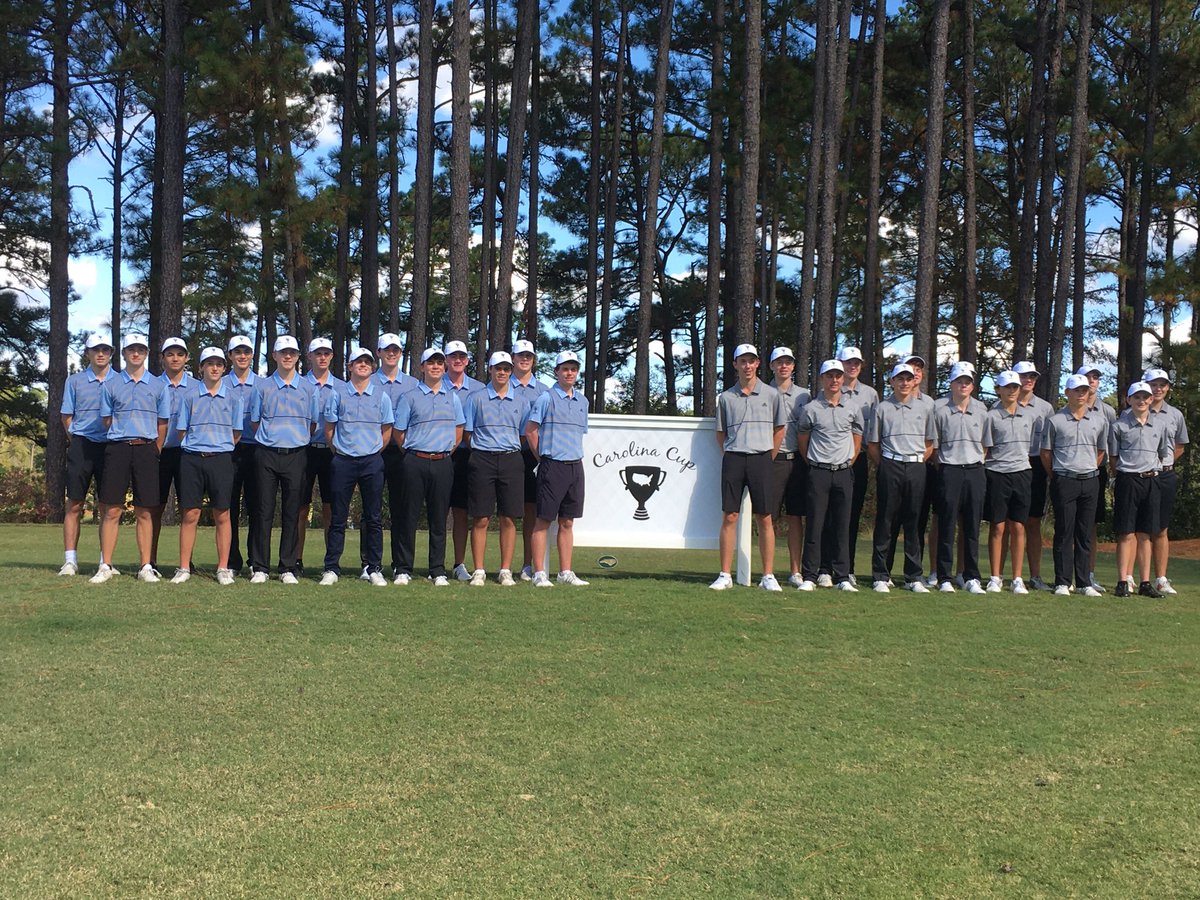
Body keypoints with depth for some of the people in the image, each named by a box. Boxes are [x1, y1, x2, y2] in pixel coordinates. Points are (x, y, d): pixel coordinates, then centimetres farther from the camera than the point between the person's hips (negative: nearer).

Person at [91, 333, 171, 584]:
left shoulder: (158, 386, 8)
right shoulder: (111, 384, 8)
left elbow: (162, 423, 11)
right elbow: (107, 420, 12)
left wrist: (154, 451, 8)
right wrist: (121, 442, 10)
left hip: (146, 449, 0)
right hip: (117, 449, 0)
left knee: (144, 512, 3)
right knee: (112, 511, -2)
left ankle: (146, 567, 6)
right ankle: (106, 566, 2)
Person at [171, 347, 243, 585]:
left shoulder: (233, 397, 7)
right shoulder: (190, 396, 6)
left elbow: (237, 434, 9)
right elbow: (182, 431, 9)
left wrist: (221, 447, 2)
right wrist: (197, 445, 2)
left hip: (221, 459, 0)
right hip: (192, 459, 0)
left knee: (222, 515, 2)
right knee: (190, 515, 1)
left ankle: (223, 568, 8)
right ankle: (184, 568, 7)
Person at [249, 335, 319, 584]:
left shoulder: (308, 388, 10)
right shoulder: (263, 386, 8)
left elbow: (313, 425, 13)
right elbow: (254, 422, 12)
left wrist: (297, 439, 8)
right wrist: (273, 437, 9)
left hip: (296, 455, 1)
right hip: (267, 454, -1)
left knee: (292, 513, 2)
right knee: (263, 511, -1)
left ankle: (288, 568, 7)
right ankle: (260, 568, 4)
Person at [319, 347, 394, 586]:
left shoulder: (382, 396, 7)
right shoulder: (337, 394, 4)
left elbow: (386, 431, 12)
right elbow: (329, 429, 8)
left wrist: (374, 453, 9)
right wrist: (339, 451, 7)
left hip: (372, 461, 1)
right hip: (343, 461, -1)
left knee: (374, 517, 3)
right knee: (338, 517, 2)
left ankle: (374, 568, 10)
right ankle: (331, 569, 7)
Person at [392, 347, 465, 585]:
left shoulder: (452, 397, 13)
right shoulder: (410, 397, 4)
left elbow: (459, 430, 20)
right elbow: (398, 433, 6)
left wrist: (446, 451, 11)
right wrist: (413, 452, 6)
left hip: (443, 463, 2)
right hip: (415, 463, -2)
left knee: (439, 518, 4)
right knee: (409, 516, 0)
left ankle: (438, 571, 8)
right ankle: (404, 570, 6)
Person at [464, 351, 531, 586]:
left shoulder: (520, 401, 11)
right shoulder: (476, 398, 6)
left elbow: (525, 434, 16)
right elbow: (468, 432, 7)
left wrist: (512, 452, 8)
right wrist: (481, 452, 2)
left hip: (511, 461, 2)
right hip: (483, 460, -2)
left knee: (509, 519, 1)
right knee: (481, 519, -2)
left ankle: (506, 571, 8)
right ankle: (478, 571, 3)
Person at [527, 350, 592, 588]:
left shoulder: (582, 401, 14)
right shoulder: (547, 398, -6)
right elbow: (530, 430, -5)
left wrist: (578, 457, 14)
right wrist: (542, 457, 2)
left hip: (576, 467, 6)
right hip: (553, 466, -6)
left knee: (567, 522, 9)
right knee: (544, 520, -2)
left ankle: (565, 572, 14)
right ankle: (539, 573, 0)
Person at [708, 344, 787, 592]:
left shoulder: (771, 394, 7)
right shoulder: (726, 397, 9)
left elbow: (779, 431, 12)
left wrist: (767, 459, 8)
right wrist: (731, 457, 7)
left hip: (761, 459, -1)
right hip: (733, 459, 1)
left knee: (765, 519, -1)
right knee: (729, 517, -2)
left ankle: (768, 576, 3)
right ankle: (725, 575, 2)